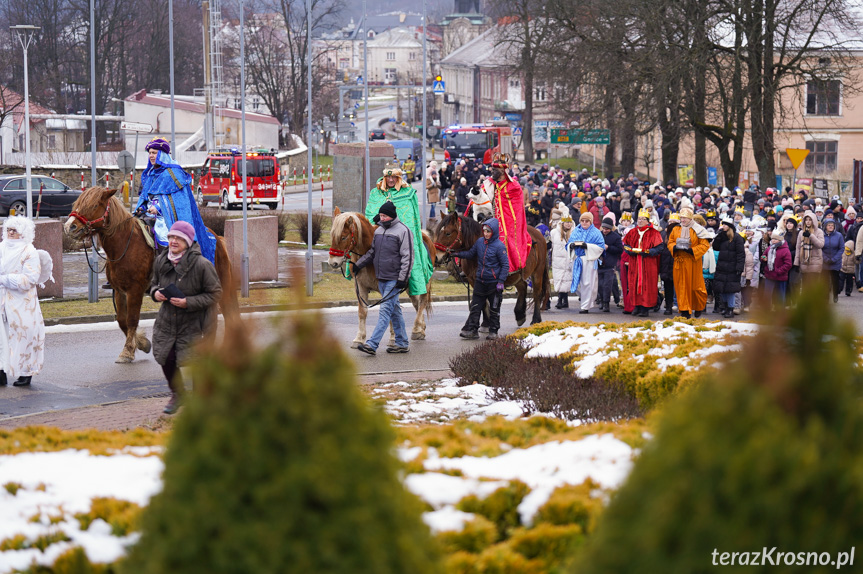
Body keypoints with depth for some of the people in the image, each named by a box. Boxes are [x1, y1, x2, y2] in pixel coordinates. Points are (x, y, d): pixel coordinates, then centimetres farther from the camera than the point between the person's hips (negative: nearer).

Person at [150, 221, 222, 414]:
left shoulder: (201, 265, -18)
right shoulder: (161, 261, 0)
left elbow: (214, 293, -13)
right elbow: (154, 282, 18)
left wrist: (189, 303, -23)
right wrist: (155, 292, -7)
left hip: (193, 323, -5)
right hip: (167, 321, 5)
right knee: (166, 358, 3)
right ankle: (176, 394, 31)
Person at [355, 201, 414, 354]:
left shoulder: (403, 231, -10)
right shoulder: (379, 231, 13)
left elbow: (407, 257, -13)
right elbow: (372, 252, 25)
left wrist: (402, 278, -18)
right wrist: (358, 264, 16)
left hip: (394, 278, -8)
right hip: (381, 278, 8)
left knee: (386, 310, -11)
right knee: (395, 310, 13)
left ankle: (372, 344, -19)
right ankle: (402, 343, 19)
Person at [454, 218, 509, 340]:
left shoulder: (499, 246, -14)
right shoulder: (480, 242, 2)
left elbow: (505, 265, -11)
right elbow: (471, 254, 18)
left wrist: (501, 282, -15)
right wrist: (458, 254, 3)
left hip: (494, 282, -5)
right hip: (480, 281, 5)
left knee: (494, 308, 6)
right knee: (475, 306, 4)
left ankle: (493, 331, 17)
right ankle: (471, 329, 8)